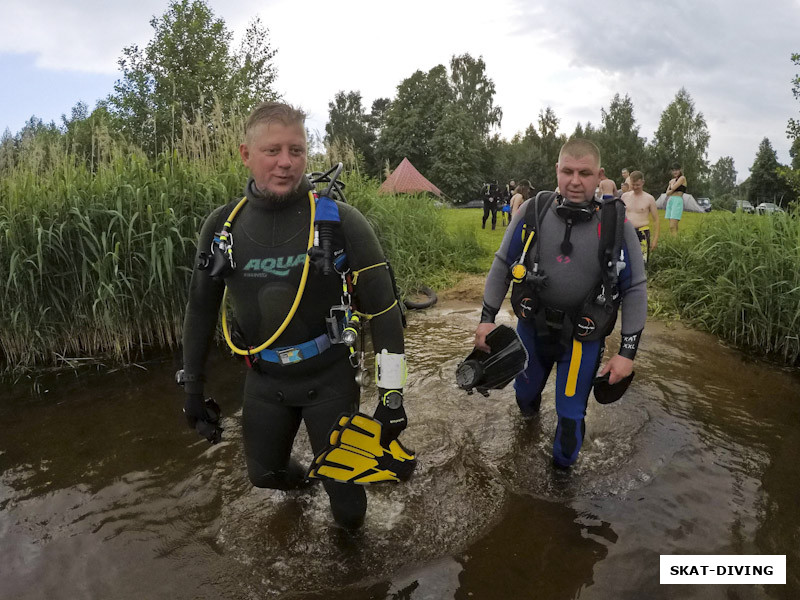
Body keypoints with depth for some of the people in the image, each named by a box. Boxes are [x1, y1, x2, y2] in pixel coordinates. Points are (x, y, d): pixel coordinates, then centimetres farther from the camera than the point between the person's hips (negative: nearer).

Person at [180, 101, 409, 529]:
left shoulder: (340, 221, -16)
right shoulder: (222, 225, -4)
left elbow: (383, 309, -13)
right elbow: (201, 308, 7)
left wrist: (393, 395, -13)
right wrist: (192, 388, 10)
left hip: (329, 377, -3)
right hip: (264, 379, 4)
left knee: (343, 484, 7)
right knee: (264, 473, 21)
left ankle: (350, 529, 43)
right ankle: (299, 480, 57)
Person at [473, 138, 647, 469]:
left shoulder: (617, 226, -15)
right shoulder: (532, 212, -12)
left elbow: (635, 290, -7)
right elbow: (502, 266, -2)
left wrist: (628, 351, -10)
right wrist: (487, 319, -4)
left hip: (583, 337, -2)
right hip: (532, 327, 2)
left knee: (570, 414, 10)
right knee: (525, 393, 25)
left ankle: (562, 469, 38)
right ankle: (530, 414, 62)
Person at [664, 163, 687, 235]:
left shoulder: (682, 178, -2)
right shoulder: (672, 180, 20)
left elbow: (673, 188, -12)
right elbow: (667, 193, 11)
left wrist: (672, 182, 7)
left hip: (677, 201, -8)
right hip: (670, 201, 8)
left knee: (672, 227, -19)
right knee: (674, 226, 7)